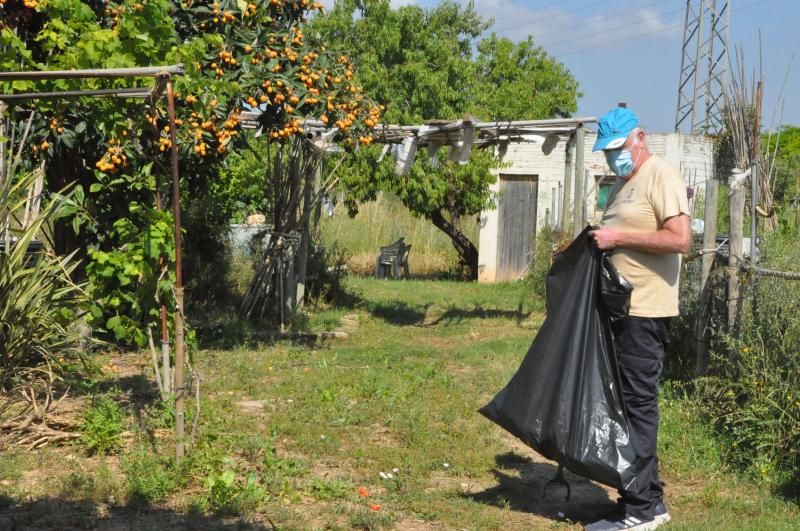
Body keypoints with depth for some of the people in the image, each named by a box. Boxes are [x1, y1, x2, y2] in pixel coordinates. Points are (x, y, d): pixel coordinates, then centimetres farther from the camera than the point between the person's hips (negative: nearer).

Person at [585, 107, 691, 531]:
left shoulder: (661, 176, -11)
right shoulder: (622, 184, 18)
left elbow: (680, 239, -22)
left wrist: (619, 237, -20)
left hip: (644, 311, -10)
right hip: (620, 307, 10)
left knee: (637, 404, -6)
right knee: (630, 403, 13)